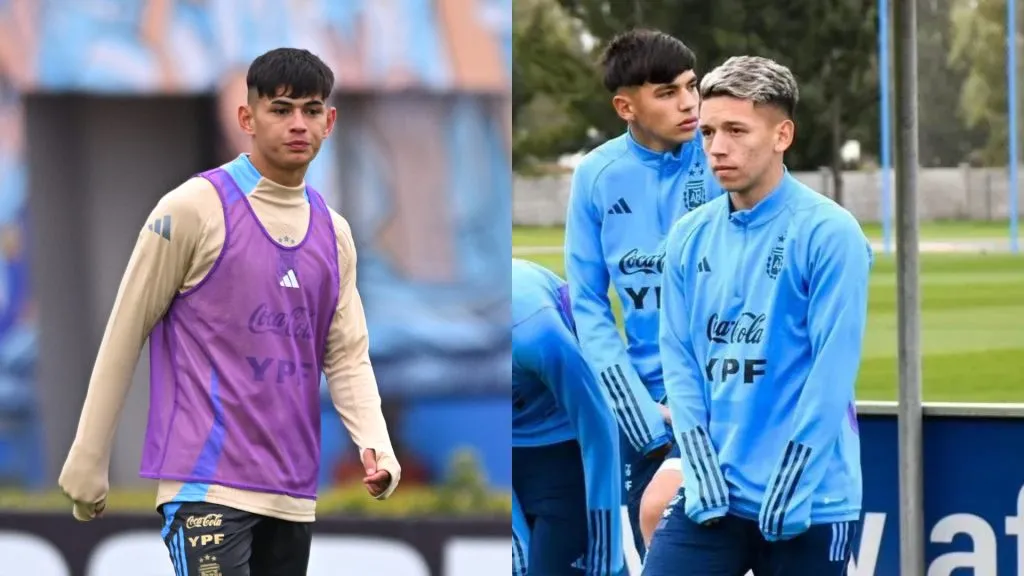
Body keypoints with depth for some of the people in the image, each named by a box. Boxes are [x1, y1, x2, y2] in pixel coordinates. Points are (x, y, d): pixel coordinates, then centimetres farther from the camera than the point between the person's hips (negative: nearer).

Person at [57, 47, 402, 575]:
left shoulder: (333, 232, 13)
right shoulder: (194, 207, -5)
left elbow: (347, 356, 13)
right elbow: (124, 334, -2)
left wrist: (376, 447, -6)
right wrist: (87, 462, -2)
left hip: (292, 493, 7)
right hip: (207, 485, -7)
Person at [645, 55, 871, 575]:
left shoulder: (829, 234, -9)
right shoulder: (690, 237, 8)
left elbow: (832, 373, -13)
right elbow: (679, 359, 6)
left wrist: (788, 490, -16)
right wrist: (702, 473, -6)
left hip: (809, 501, -4)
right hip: (711, 495, 4)